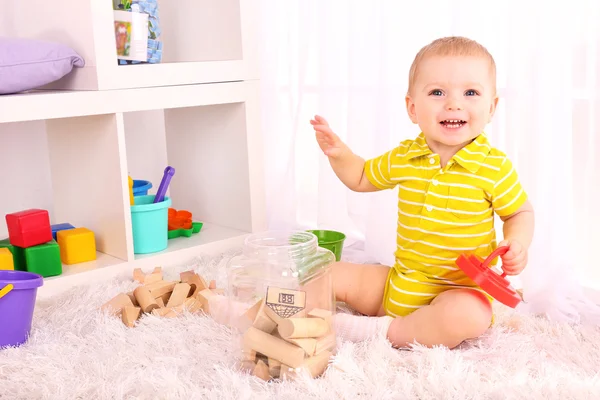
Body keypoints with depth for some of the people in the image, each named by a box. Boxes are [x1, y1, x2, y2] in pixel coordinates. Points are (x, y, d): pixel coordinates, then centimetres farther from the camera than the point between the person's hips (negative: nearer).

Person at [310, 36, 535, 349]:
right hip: (399, 284, 4)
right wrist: (338, 153, -3)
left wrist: (517, 243, -19)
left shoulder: (494, 166, -11)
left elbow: (520, 212, 2)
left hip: (459, 290, -3)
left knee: (468, 318, -36)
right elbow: (361, 178, 16)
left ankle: (385, 331, -21)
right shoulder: (403, 158, -1)